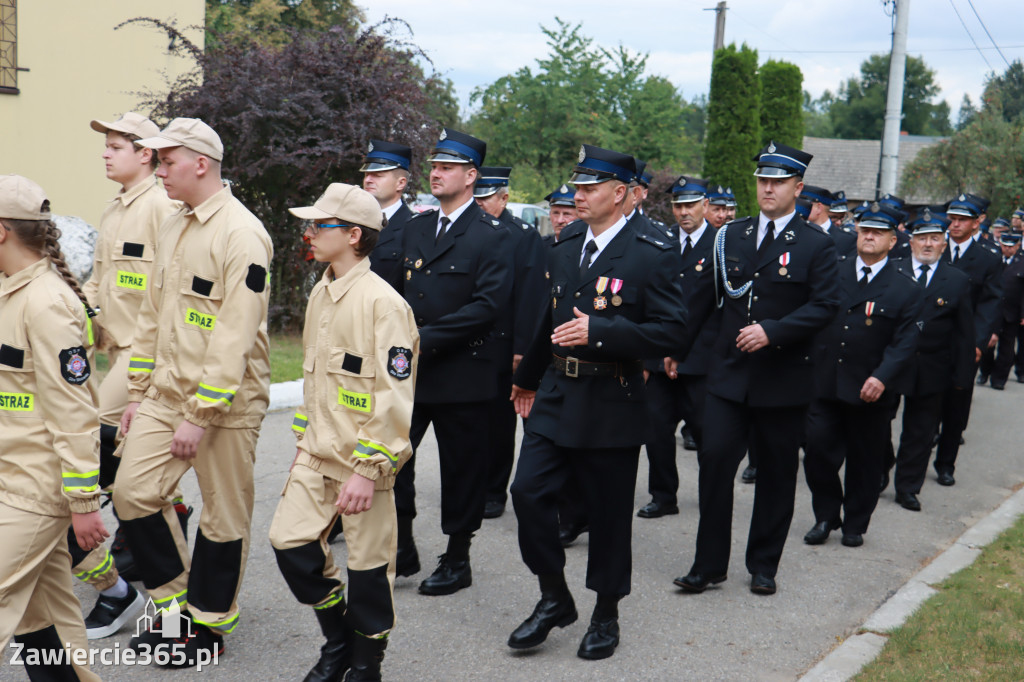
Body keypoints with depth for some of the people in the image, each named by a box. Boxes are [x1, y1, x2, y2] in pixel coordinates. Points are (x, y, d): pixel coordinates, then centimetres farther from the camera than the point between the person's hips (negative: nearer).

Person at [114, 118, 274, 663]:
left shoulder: (242, 234, -16)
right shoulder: (172, 228, 12)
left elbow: (235, 336, -21)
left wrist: (199, 416, -21)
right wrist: (138, 393, 15)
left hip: (226, 401, -8)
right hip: (167, 392, 8)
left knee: (223, 515, 4)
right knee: (132, 491, 4)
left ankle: (210, 626, 22)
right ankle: (175, 602, 23)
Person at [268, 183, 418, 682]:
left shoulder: (383, 303, -16)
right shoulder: (320, 294, 10)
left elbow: (394, 399, -18)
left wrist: (369, 470, -19)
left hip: (364, 458, -7)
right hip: (317, 453, 7)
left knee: (369, 564, 5)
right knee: (289, 540, 1)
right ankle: (338, 639, 23)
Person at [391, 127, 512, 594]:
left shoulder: (492, 236, -8)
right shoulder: (416, 228, 13)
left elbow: (488, 305, -17)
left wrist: (428, 338, -19)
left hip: (462, 373, -6)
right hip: (409, 368, 6)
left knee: (462, 469, 5)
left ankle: (458, 560, 20)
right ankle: (403, 548, 21)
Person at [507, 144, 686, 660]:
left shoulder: (653, 257, -8)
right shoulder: (563, 252, 12)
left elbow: (671, 330, -15)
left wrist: (599, 332, -24)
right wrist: (528, 379, 30)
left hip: (613, 405, -5)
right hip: (556, 398, 6)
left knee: (608, 513, 5)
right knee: (529, 491, -4)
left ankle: (606, 614, 24)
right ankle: (554, 598, 15)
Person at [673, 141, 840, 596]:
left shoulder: (815, 245, -2)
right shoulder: (731, 236, 9)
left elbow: (824, 306, -10)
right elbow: (705, 297, 13)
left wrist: (772, 331, -21)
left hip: (783, 379, -2)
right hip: (729, 374, 2)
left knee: (776, 474, 8)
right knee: (714, 460, -6)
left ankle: (763, 566, 24)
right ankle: (709, 565, 6)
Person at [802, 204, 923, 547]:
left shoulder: (905, 287, 0)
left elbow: (905, 341, -5)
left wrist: (882, 377, -18)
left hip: (871, 390, -1)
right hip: (824, 383, 1)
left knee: (864, 461, 9)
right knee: (817, 450, -4)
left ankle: (855, 524, 26)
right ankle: (826, 516, 16)